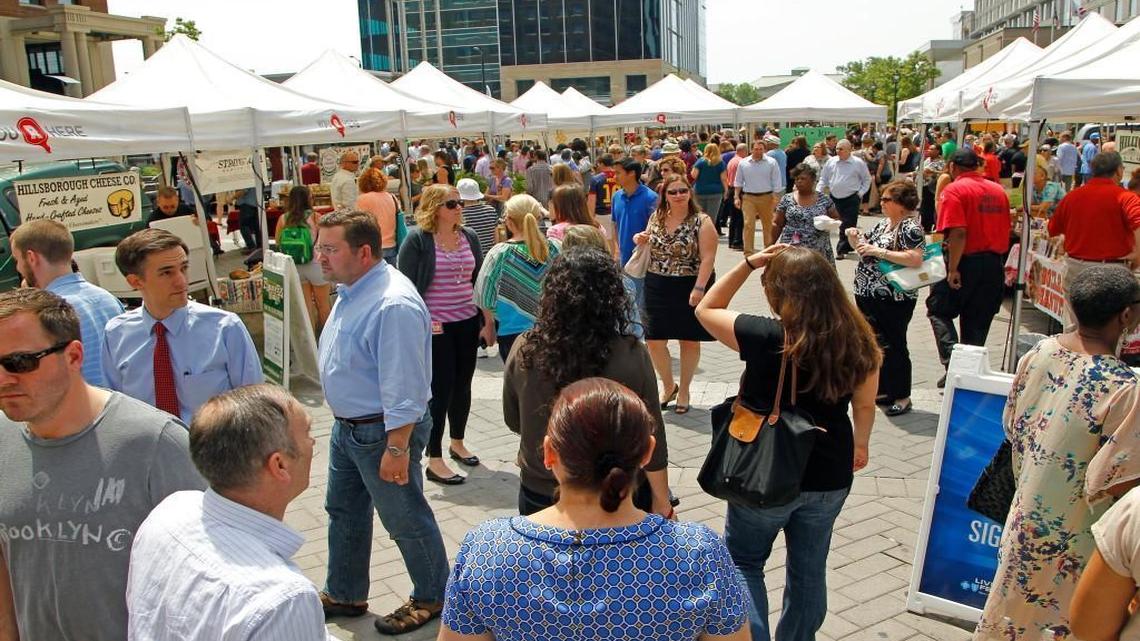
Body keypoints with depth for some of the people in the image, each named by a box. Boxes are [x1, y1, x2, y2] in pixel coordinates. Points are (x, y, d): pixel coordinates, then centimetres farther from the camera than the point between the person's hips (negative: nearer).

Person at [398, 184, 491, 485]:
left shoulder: (469, 236, 8)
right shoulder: (417, 240, -9)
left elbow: (479, 280, 12)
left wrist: (488, 321, 8)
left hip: (467, 323, 6)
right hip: (436, 327, -5)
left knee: (462, 385, 15)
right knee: (440, 389, -4)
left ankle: (457, 443, 34)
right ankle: (434, 461, 5)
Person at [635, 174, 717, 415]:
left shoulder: (702, 221, -10)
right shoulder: (656, 218, 5)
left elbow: (708, 258, -14)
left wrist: (699, 288, -22)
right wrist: (641, 241, -2)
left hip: (689, 288, -4)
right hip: (657, 287, 4)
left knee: (689, 340, 9)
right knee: (654, 341, 5)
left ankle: (684, 391, 26)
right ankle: (668, 387, 27)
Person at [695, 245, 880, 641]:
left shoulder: (766, 338, -24)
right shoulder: (858, 342, -10)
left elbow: (705, 309, -8)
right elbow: (865, 406, 5)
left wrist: (748, 264, -12)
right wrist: (860, 445, 23)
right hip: (830, 477, 4)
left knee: (742, 563, 20)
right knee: (809, 570, 22)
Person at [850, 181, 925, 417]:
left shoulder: (911, 227, -12)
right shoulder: (882, 224, 13)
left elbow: (915, 259, -25)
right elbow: (867, 251, 20)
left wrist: (879, 251, -24)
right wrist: (858, 239, 0)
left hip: (894, 300, -8)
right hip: (869, 296, 8)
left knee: (894, 346, 1)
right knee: (875, 344, 14)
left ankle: (902, 397, 13)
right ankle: (883, 391, 27)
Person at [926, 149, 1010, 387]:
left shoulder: (954, 190, -11)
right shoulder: (999, 191, 9)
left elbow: (958, 233, -22)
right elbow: (1006, 231, 14)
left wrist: (952, 269, -20)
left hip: (966, 262, -6)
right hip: (994, 264, 6)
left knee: (938, 309, 9)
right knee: (977, 322, 13)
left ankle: (953, 361, -8)